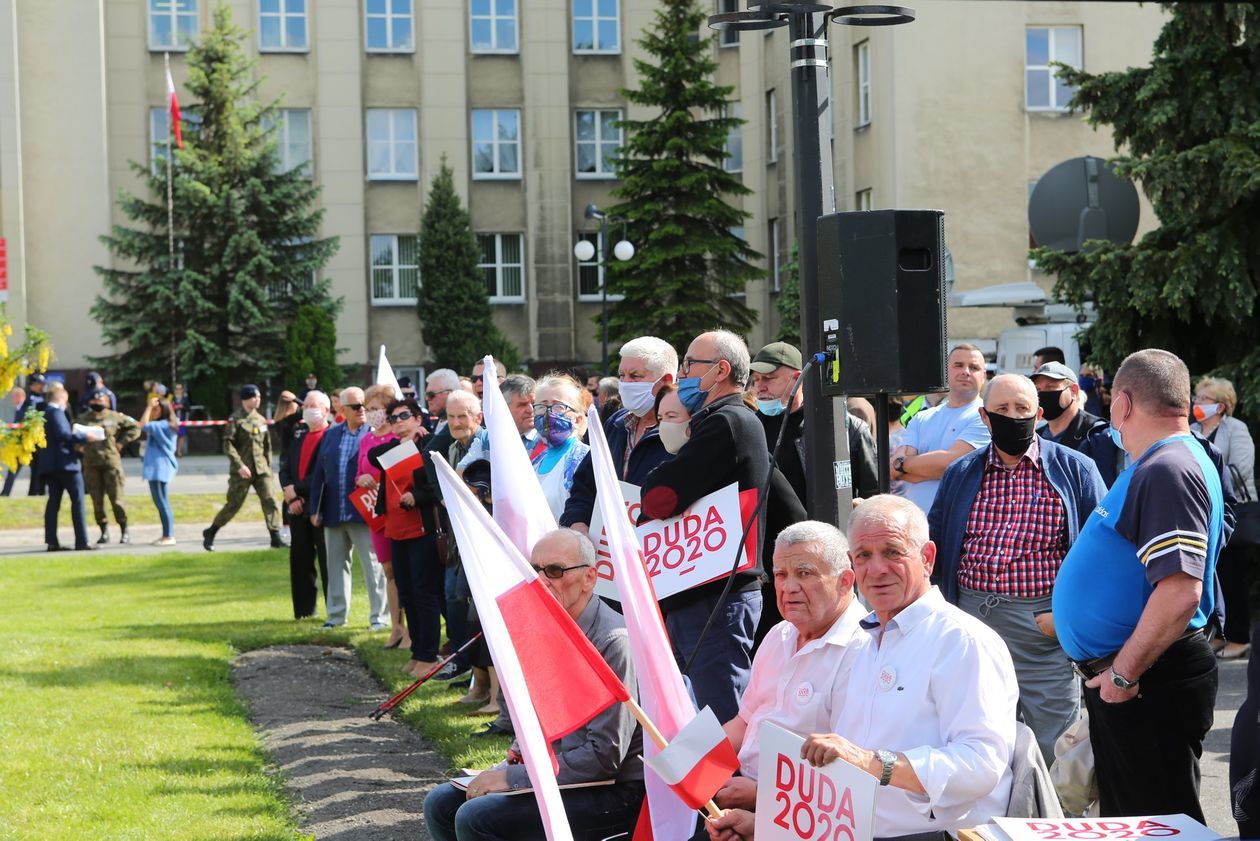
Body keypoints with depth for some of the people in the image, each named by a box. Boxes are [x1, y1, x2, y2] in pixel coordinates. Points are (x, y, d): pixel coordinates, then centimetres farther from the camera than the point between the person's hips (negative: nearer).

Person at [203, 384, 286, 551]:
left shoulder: (261, 420, 9)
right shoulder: (236, 420, -8)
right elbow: (227, 445, -13)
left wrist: (268, 467, 14)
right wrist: (239, 465, -20)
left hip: (261, 469, 5)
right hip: (241, 471, -5)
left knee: (270, 500, -7)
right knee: (233, 504, 2)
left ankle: (276, 538, -5)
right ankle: (210, 533, 20)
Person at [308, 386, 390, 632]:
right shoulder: (330, 435, 11)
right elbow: (319, 473, 12)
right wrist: (315, 508, 8)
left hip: (364, 512, -6)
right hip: (333, 514, 6)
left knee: (373, 566, 0)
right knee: (336, 565, 13)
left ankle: (379, 616, 7)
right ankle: (337, 615, 23)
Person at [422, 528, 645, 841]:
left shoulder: (612, 642, -20)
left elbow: (604, 756, -22)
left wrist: (512, 777, -17)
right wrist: (523, 751, 2)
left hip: (612, 791, -9)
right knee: (441, 803, 2)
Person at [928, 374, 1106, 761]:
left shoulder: (1076, 470, 2)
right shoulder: (960, 475, 13)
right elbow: (933, 548, 16)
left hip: (1046, 627, -3)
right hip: (973, 627, 3)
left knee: (1052, 751, -2)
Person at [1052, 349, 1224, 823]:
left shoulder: (1168, 472, -20)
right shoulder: (1156, 467, 14)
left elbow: (1179, 591, -30)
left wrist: (1124, 673, -22)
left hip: (1149, 685, -11)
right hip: (1115, 679, 11)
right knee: (1125, 818, 18)